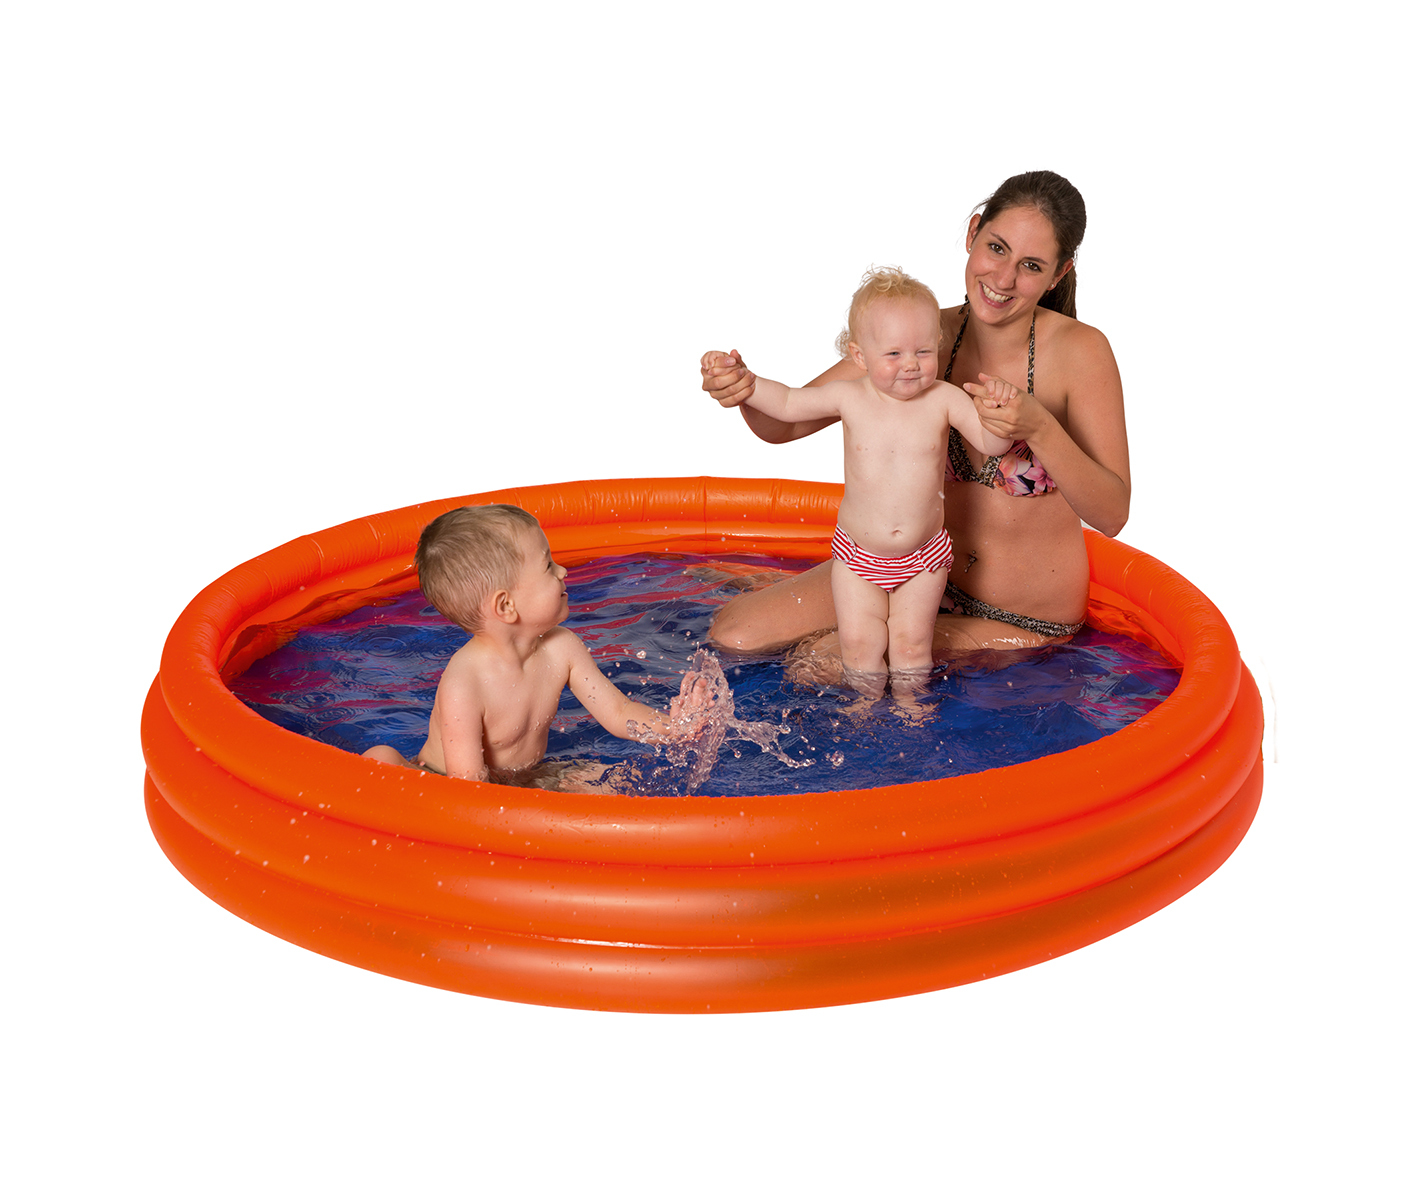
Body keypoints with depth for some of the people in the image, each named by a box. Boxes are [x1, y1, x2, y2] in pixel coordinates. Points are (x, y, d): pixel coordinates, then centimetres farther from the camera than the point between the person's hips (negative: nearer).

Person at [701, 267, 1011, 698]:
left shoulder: (943, 399, -11)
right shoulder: (850, 397, -10)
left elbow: (993, 444, -14)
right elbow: (787, 403, 0)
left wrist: (1000, 408, -33)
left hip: (923, 557, 0)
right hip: (858, 556, 1)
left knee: (911, 643, 5)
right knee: (859, 643, 1)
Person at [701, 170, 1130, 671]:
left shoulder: (1079, 350, -20)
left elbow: (1112, 515, -24)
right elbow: (787, 422, -6)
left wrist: (1040, 429, -41)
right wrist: (745, 390, -30)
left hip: (1025, 623, -4)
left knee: (820, 661, -14)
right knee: (733, 635, -2)